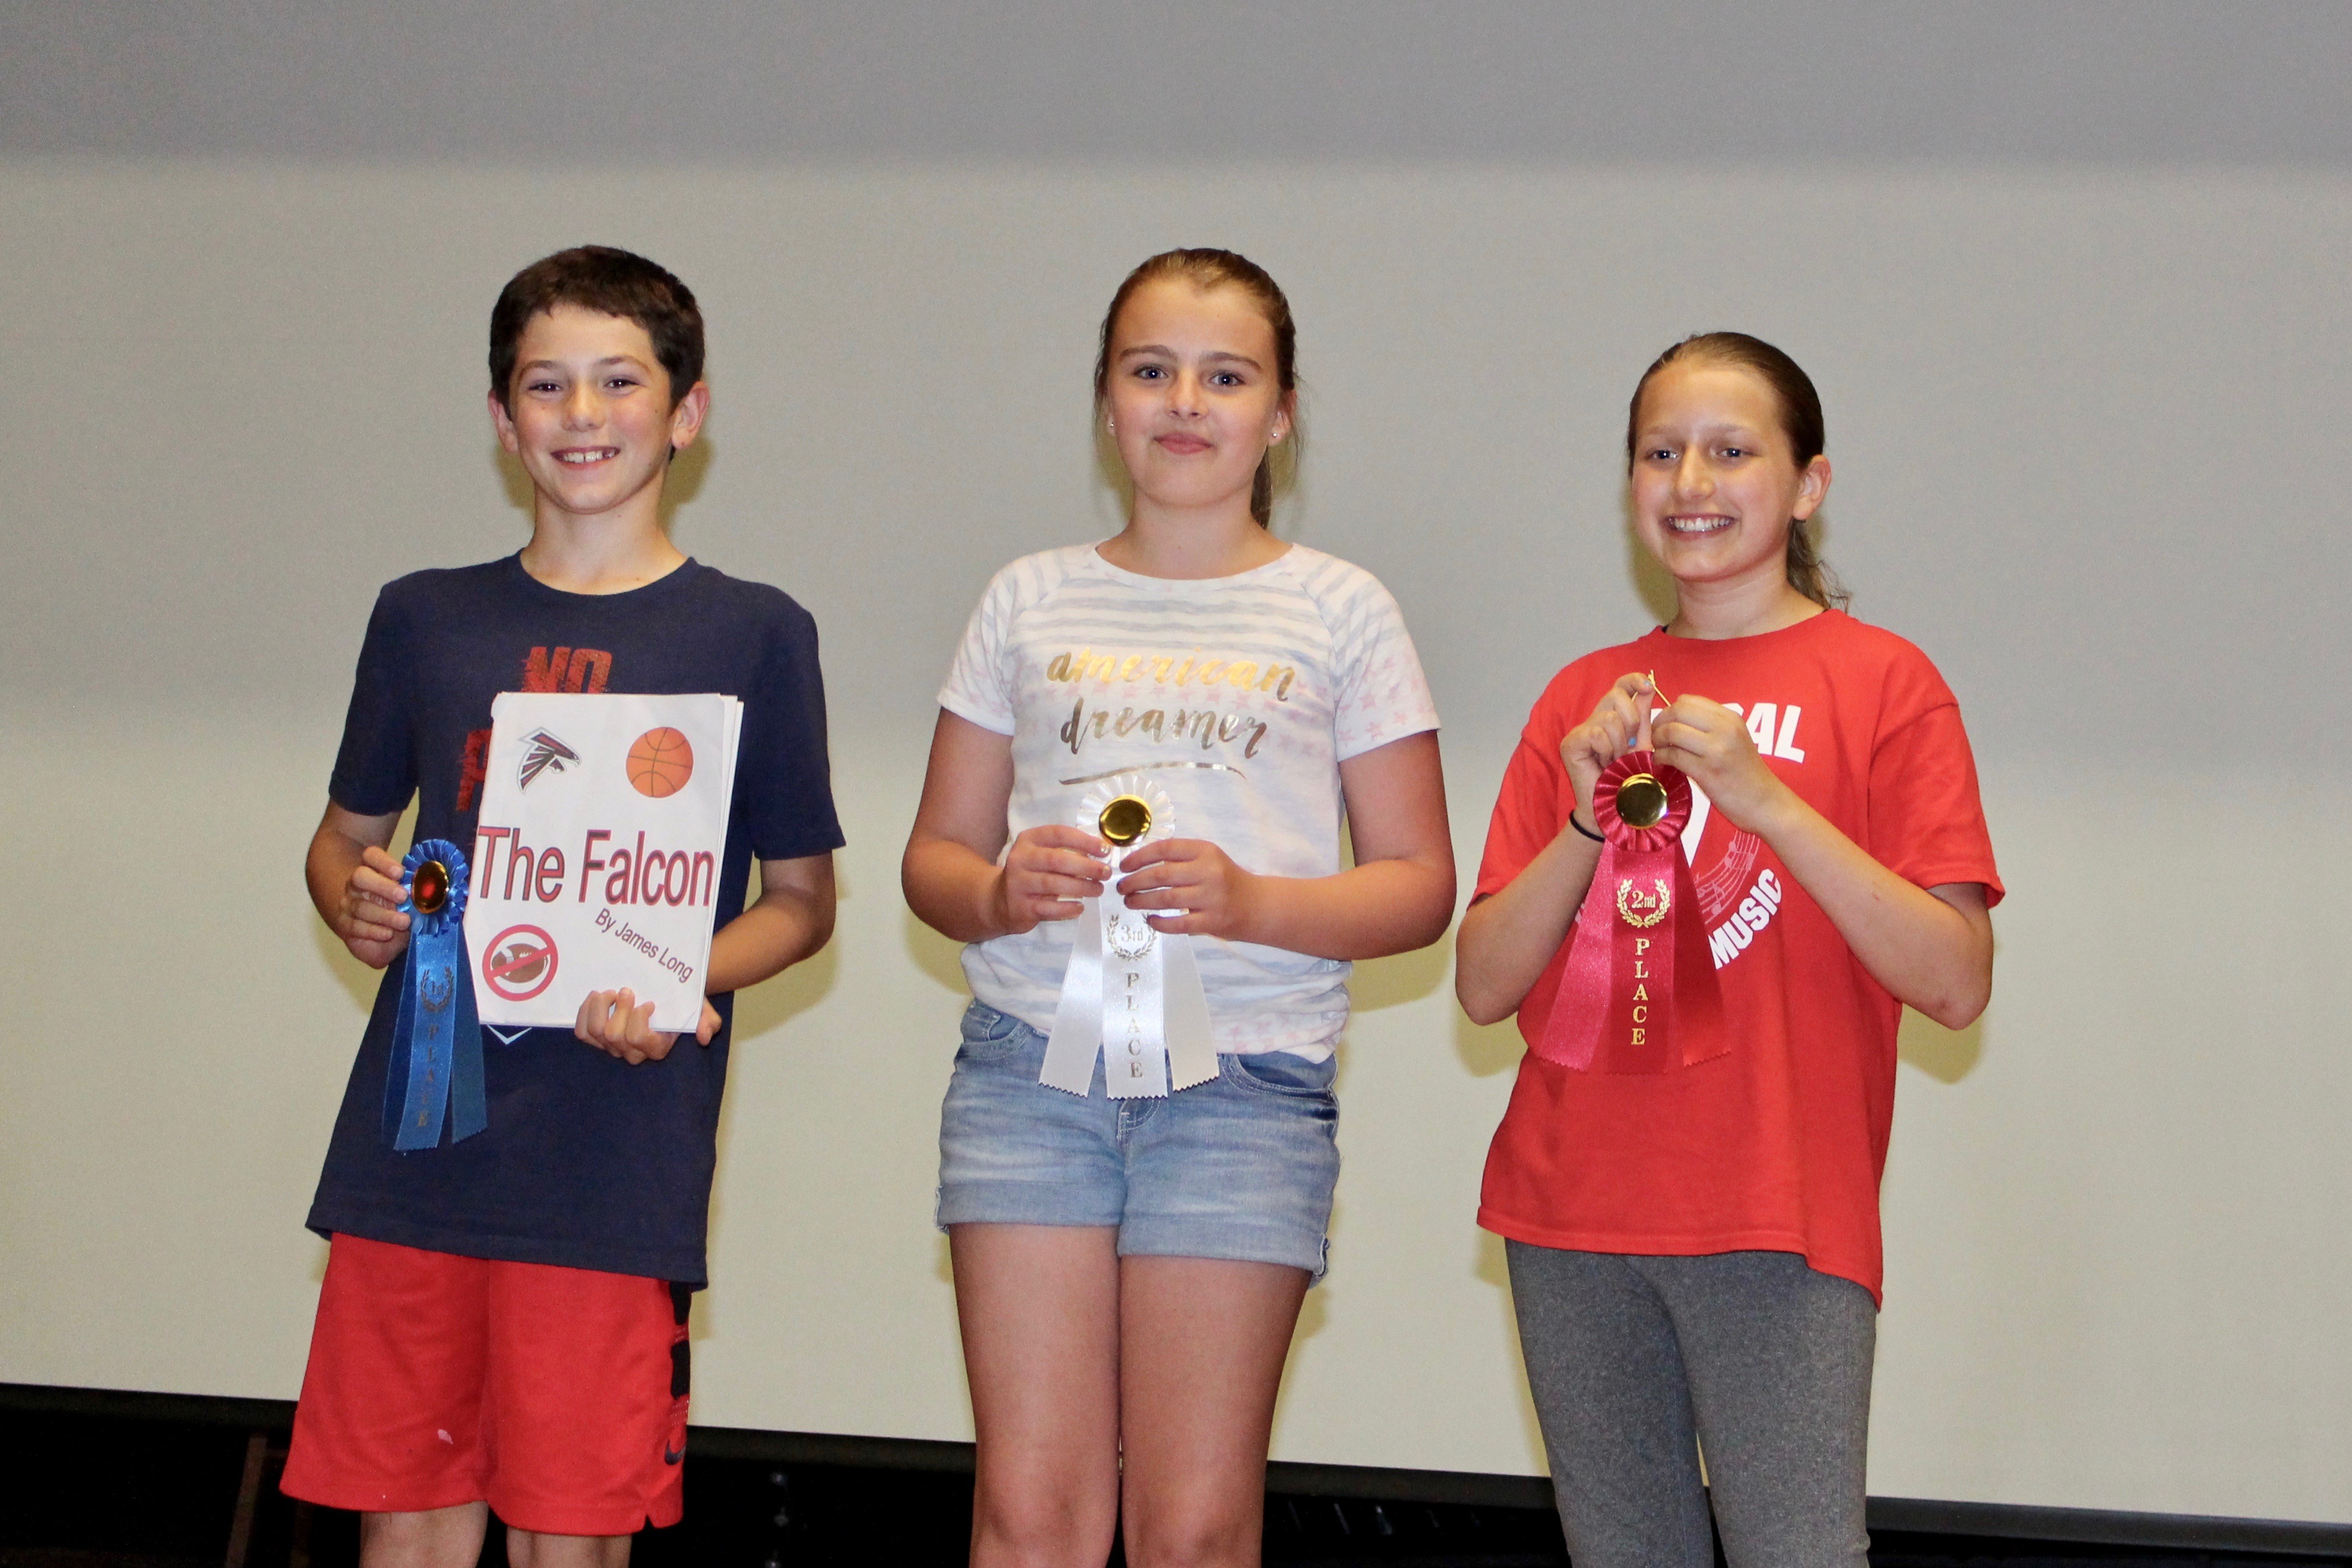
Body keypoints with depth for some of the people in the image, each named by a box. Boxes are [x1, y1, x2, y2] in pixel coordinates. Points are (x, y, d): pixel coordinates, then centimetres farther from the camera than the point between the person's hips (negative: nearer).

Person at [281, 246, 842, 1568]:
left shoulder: (753, 635, 4)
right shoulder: (424, 618, 12)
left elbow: (802, 899, 7)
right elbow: (347, 833, 22)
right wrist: (356, 902, -2)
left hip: (616, 1162, -3)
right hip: (414, 1146, 3)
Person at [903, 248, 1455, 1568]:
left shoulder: (1341, 613, 7)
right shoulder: (1030, 601, 13)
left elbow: (1420, 888, 4)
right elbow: (934, 855, 15)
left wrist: (1248, 902, -14)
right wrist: (999, 893, -8)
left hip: (1246, 1076, -2)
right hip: (1031, 1061, 2)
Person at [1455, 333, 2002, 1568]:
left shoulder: (1881, 682, 1)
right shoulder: (1584, 699, 12)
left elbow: (1957, 983, -8)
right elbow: (1484, 987, 8)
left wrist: (1765, 797, -15)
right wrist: (1587, 821, -8)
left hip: (1779, 1224, -4)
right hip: (1570, 1214, 4)